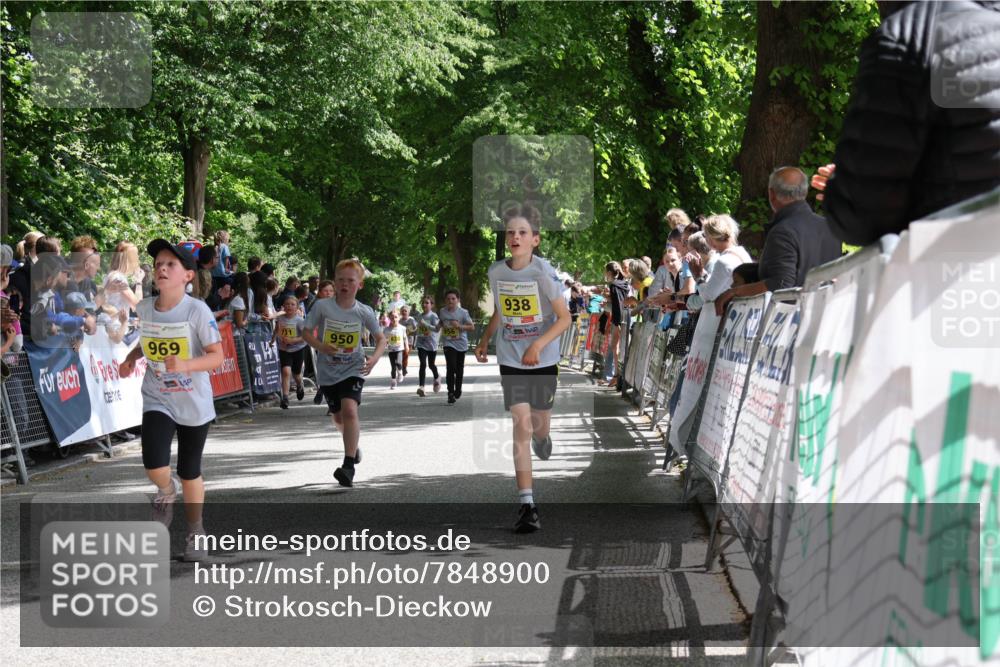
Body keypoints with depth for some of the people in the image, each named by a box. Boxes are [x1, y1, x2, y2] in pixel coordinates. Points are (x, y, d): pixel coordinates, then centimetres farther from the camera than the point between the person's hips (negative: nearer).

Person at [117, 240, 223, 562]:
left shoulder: (197, 310, -16)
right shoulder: (144, 308, -2)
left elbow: (217, 356, -17)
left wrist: (185, 365, -33)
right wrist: (131, 358, 2)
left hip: (194, 403, -2)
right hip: (157, 399, 2)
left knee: (189, 471, 9)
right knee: (154, 463, -19)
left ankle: (195, 531, 31)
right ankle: (166, 490, 16)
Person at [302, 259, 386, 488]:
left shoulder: (364, 312, -9)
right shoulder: (322, 306, -10)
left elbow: (381, 338, 3)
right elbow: (306, 332, -1)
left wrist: (374, 357, -15)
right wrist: (320, 346, -20)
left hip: (353, 369, -2)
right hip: (328, 371, 2)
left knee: (349, 410, -24)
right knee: (338, 417, 16)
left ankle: (349, 465, -24)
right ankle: (353, 445, 50)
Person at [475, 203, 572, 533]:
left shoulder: (544, 273, -15)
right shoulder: (496, 271, -2)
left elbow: (564, 318, -15)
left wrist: (538, 345, -26)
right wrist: (484, 341, 17)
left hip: (543, 360, -1)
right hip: (511, 360, 1)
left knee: (539, 427, 12)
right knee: (521, 425, -11)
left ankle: (541, 439, 54)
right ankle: (527, 505, -12)